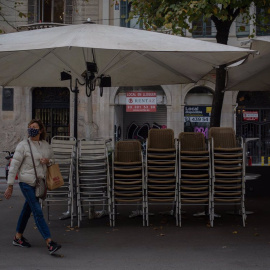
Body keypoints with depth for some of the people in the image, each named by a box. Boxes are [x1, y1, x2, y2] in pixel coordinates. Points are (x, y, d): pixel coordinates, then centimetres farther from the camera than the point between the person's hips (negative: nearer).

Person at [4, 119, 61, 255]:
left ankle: (18, 237, 31)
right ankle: (49, 242, -14)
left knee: (27, 209, 16)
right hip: (27, 182, -6)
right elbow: (14, 165, -7)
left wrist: (48, 161, -4)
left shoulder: (46, 145, 7)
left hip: (39, 182, 6)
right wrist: (10, 185, -8)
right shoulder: (23, 145, -7)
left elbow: (52, 160, 21)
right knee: (38, 211, -11)